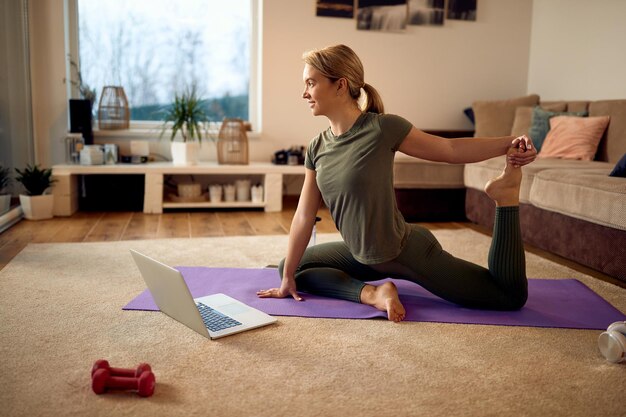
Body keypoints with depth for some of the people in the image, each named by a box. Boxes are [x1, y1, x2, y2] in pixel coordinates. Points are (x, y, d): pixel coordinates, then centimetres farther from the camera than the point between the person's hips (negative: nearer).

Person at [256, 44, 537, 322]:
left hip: (407, 252, -6)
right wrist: (288, 278, 2)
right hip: (363, 256, 6)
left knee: (511, 297, -2)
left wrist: (509, 144, -23)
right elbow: (304, 216, -1)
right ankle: (372, 293, -6)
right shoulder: (317, 147, -4)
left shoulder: (382, 128, -22)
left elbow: (451, 149, -11)